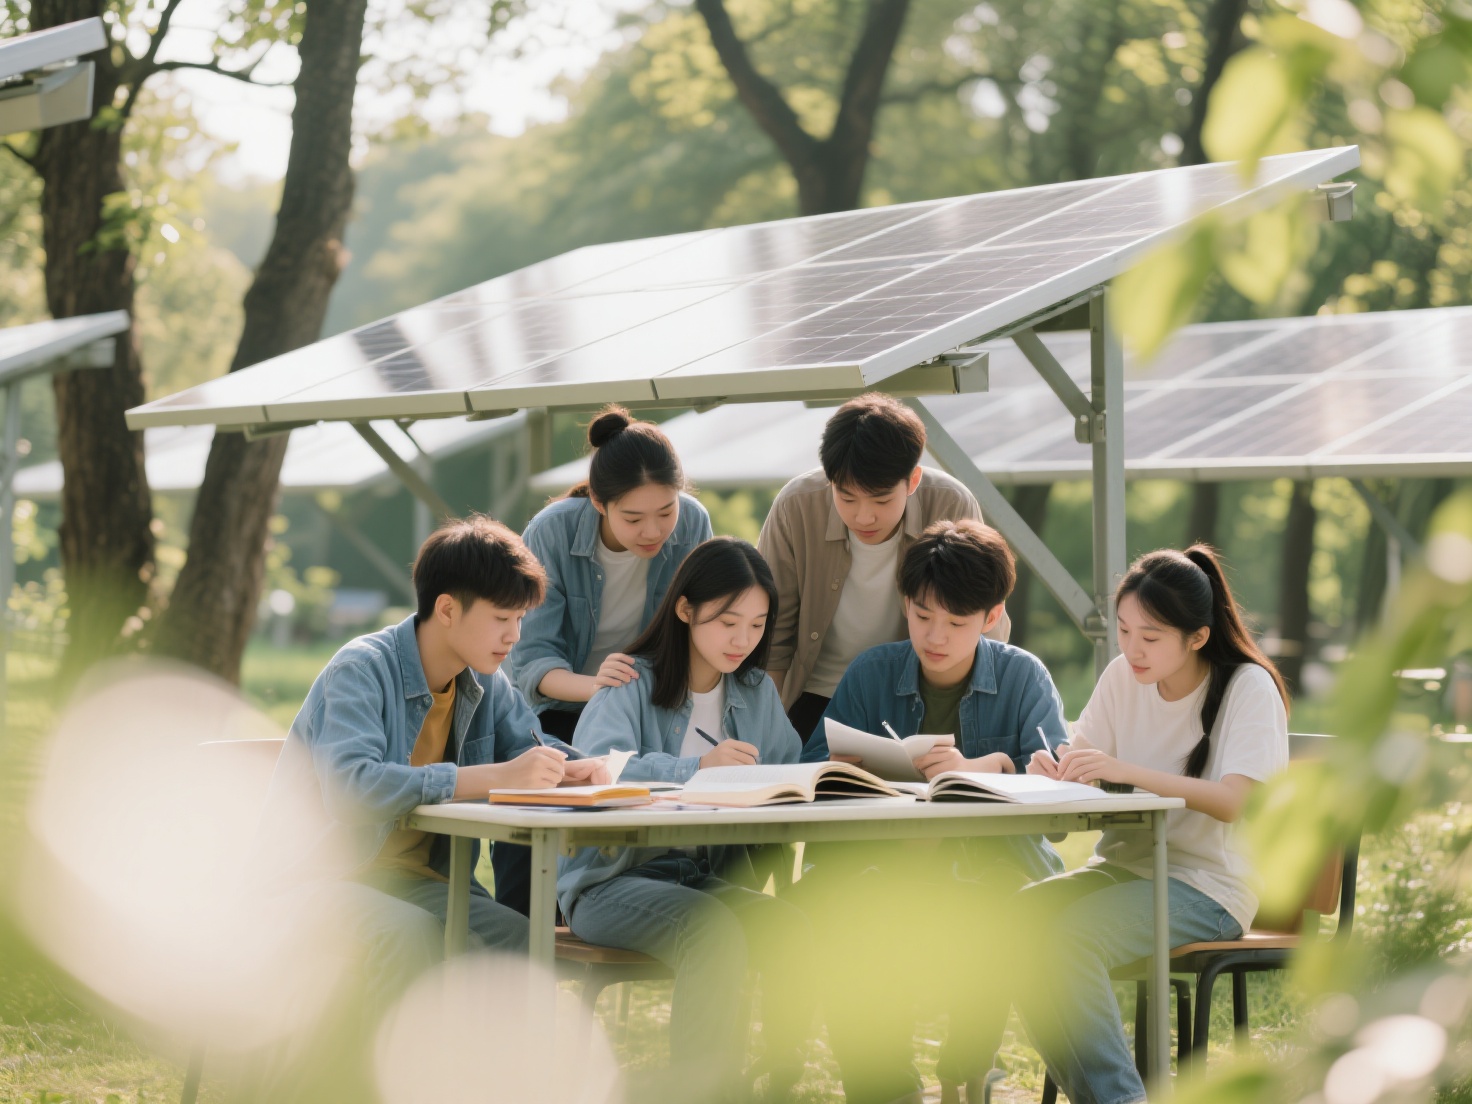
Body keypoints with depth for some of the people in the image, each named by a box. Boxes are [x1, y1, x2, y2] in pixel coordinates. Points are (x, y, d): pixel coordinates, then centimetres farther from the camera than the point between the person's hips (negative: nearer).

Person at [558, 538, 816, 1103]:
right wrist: (697, 766, -38)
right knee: (712, 930, -35)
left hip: (707, 879, 5)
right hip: (613, 881, -5)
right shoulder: (631, 685, -5)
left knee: (793, 930, -25)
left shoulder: (758, 693, 14)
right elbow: (596, 771, -23)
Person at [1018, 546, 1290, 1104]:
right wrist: (1053, 772, -20)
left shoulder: (1249, 687, -10)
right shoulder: (1123, 677, 8)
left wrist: (1128, 771, -33)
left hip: (1207, 886, -6)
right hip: (1123, 865, 6)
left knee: (1068, 933, -32)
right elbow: (1083, 770, 6)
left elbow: (1234, 802, -22)